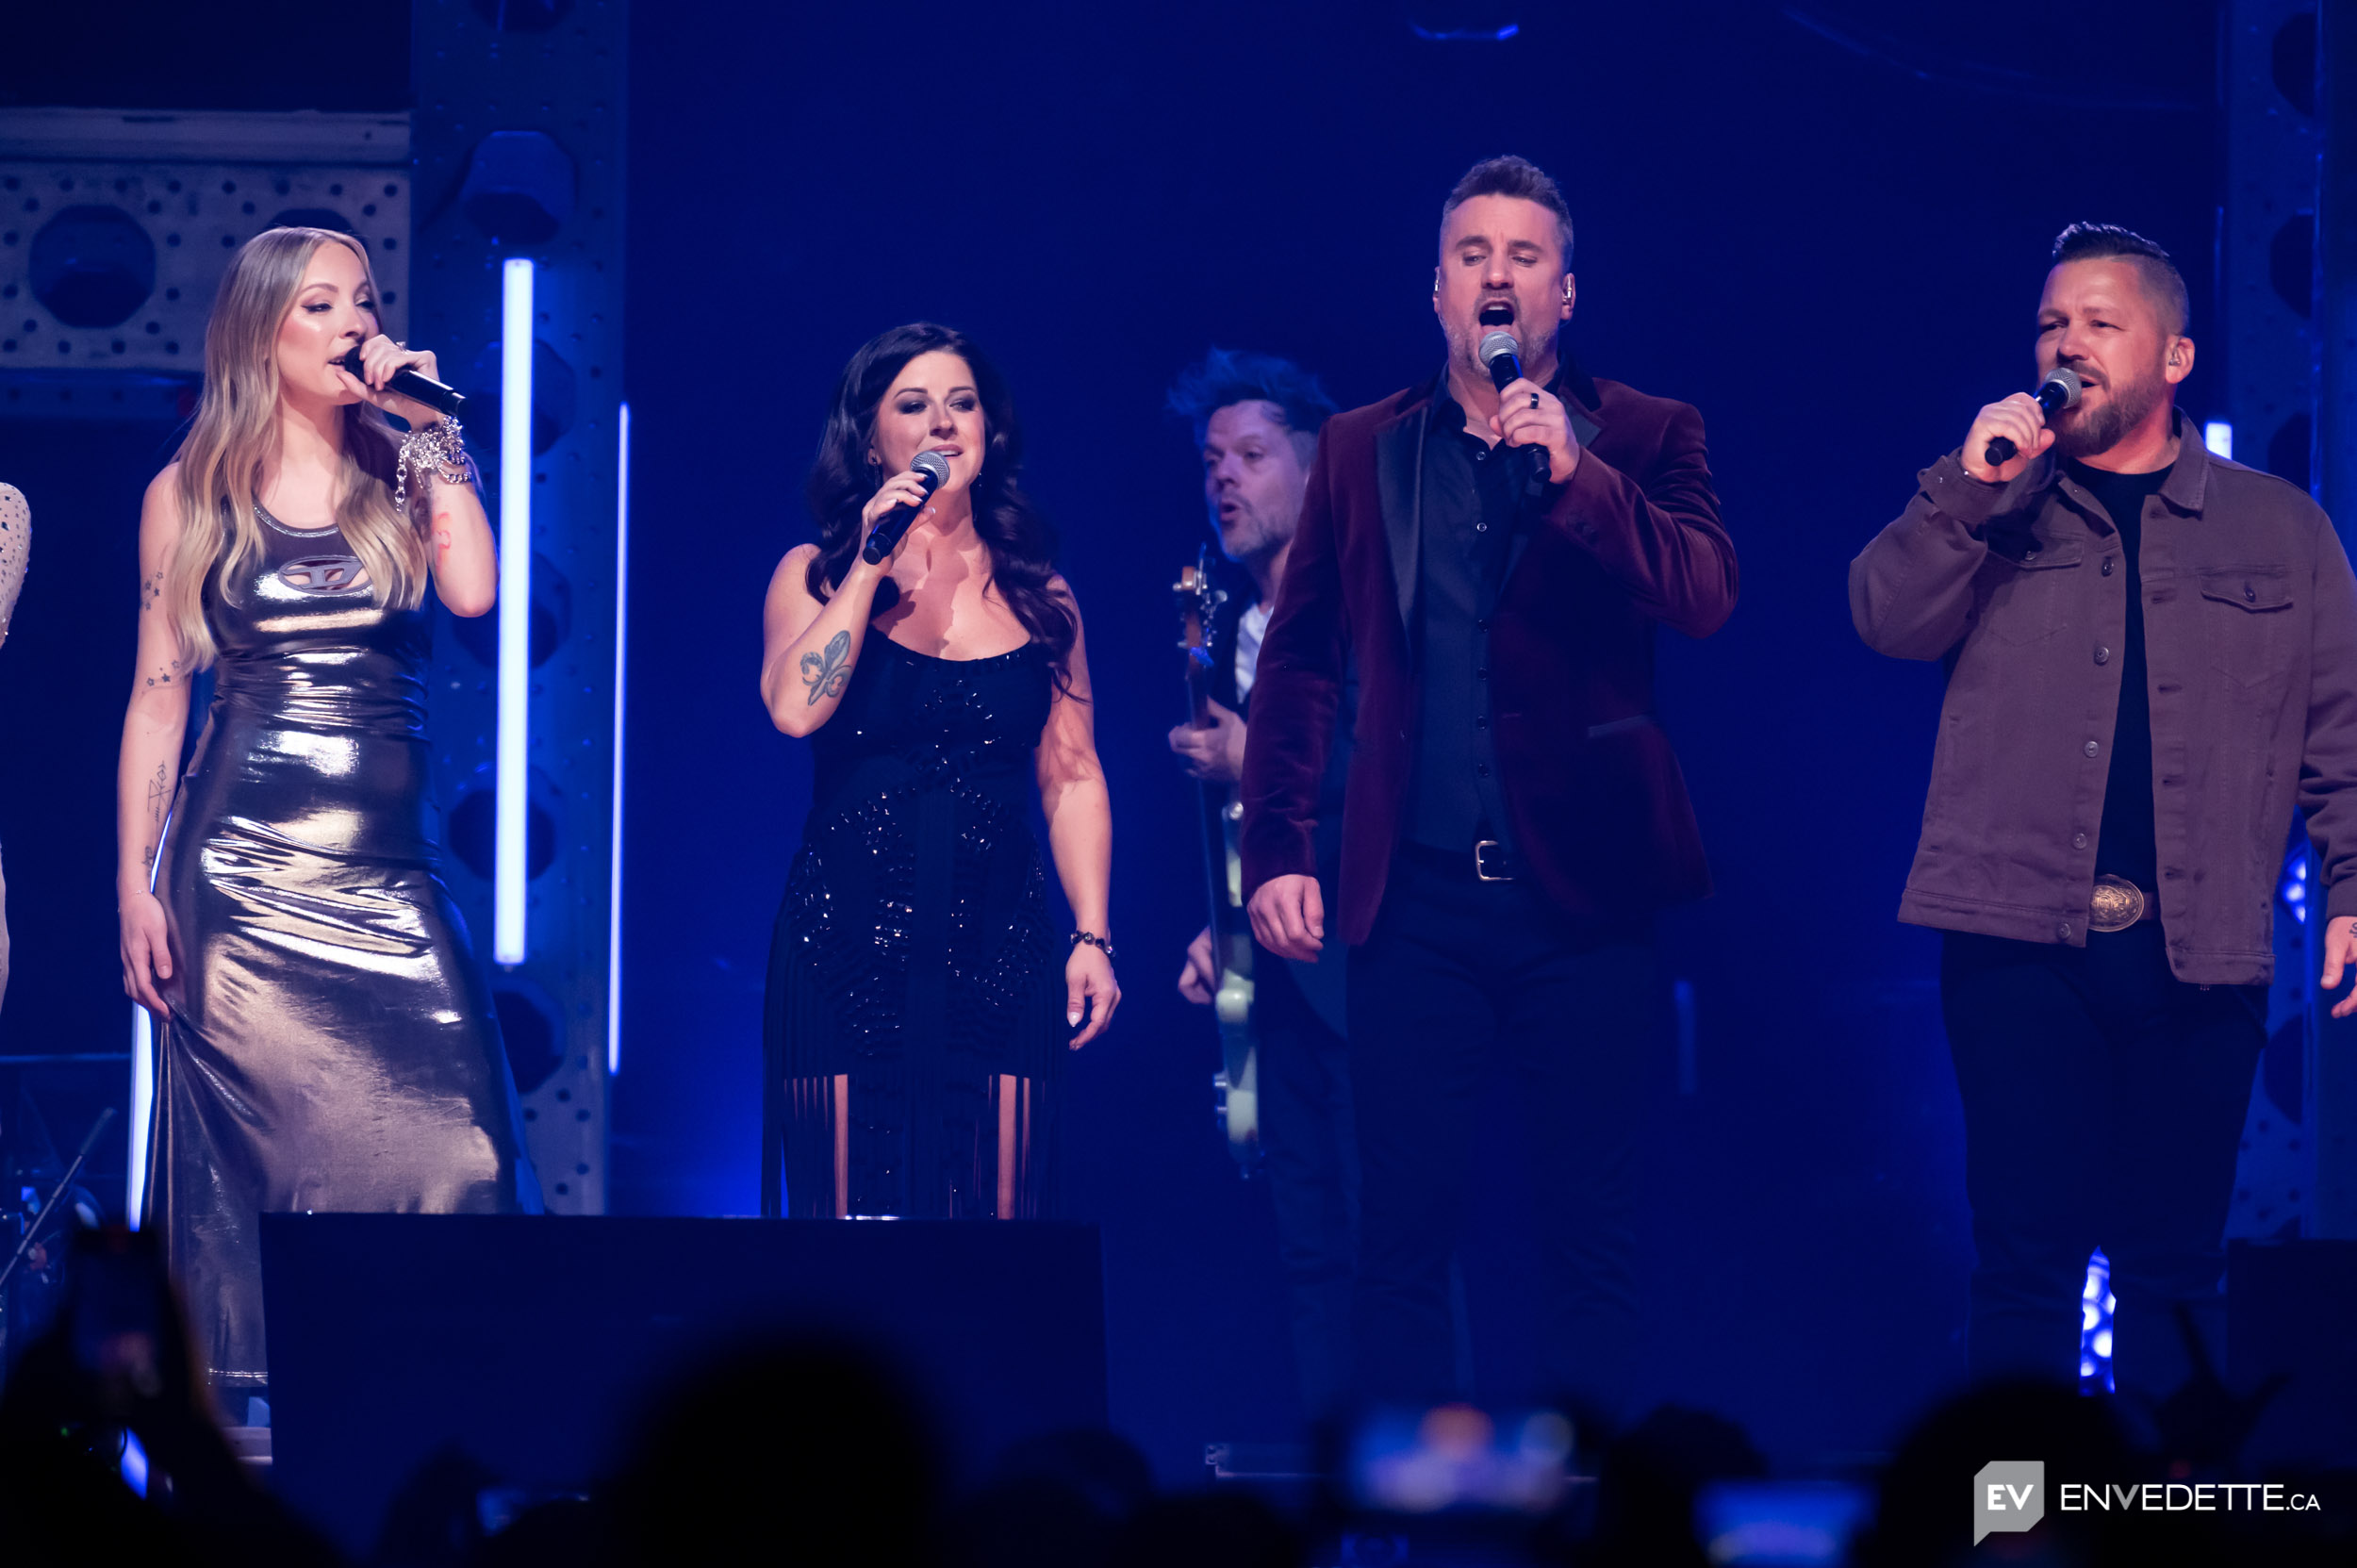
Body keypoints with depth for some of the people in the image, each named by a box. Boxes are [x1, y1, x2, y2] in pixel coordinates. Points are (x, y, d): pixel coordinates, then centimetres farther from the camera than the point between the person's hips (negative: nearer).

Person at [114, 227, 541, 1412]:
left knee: (448, 1141, -10)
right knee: (241, 1148, -3)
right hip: (240, 861, -1)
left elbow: (474, 591, -10)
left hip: (386, 867, 1)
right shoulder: (190, 496, 8)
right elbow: (156, 696, 8)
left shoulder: (405, 472, 10)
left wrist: (430, 428, -5)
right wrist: (136, 881, 1)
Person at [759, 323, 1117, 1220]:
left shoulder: (1036, 592, 11)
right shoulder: (816, 575, 6)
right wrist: (872, 566, -10)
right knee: (853, 1205, -3)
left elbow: (1073, 778, 10)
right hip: (845, 942, -2)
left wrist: (1092, 937, 2)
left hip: (994, 952, 2)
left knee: (992, 1209, -3)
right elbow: (795, 707, -13)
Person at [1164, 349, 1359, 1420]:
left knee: (1387, 1238, -11)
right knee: (1308, 1246, 6)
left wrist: (1261, 764, -14)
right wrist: (1224, 929, 12)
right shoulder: (1229, 630, 17)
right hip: (1277, 977, 8)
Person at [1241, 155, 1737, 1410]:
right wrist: (1274, 851, 0)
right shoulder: (1361, 451, 12)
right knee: (1404, 1224, 1)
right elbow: (1297, 661, 10)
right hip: (1413, 896, 1)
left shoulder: (1643, 438, 7)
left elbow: (1706, 595, -10)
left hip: (1578, 885, -1)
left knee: (1590, 1232, 0)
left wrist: (1575, 471, -21)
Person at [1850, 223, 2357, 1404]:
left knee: (2174, 1272, 4)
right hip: (2022, 941, -1)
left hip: (2198, 950, 1)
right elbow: (1887, 619, -2)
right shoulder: (1989, 511, 14)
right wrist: (1974, 488, -13)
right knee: (2026, 1264, -5)